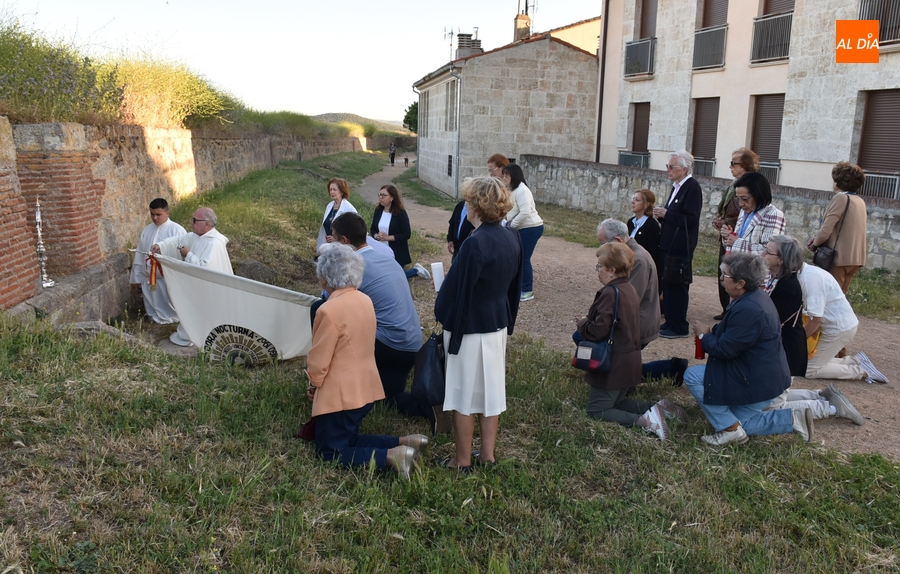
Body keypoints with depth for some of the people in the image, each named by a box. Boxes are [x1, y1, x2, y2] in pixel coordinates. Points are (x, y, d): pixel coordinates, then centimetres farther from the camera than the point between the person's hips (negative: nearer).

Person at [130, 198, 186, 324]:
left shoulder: (177, 230, -10)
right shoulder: (146, 231, 8)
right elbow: (139, 255, 12)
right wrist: (137, 276, 13)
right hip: (149, 278, 5)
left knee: (170, 310, 3)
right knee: (154, 311, 15)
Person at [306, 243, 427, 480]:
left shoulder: (329, 310, -23)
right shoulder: (365, 301, 3)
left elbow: (319, 361, -16)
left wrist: (314, 384, 5)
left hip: (340, 393, -8)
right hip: (365, 387, 8)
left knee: (330, 451, 5)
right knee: (348, 441, 24)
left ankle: (391, 456, -13)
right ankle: (404, 443, 8)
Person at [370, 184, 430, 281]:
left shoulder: (401, 213, -13)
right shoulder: (378, 211, 3)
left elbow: (406, 234, -16)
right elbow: (372, 229, 10)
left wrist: (387, 237, -22)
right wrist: (376, 235, -13)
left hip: (397, 254, -6)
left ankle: (416, 270, 23)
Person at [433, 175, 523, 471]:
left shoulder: (474, 243, -24)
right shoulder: (513, 238, 1)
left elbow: (458, 290, -19)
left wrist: (442, 312, -2)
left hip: (470, 328, -7)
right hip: (499, 325, 7)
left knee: (464, 393, 7)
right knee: (491, 388, 16)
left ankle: (463, 461, 19)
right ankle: (488, 454, 28)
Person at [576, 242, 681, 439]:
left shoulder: (610, 293, -23)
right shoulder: (630, 290, 7)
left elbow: (597, 331, -26)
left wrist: (581, 324, -6)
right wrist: (587, 322, 10)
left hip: (613, 364, -9)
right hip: (629, 362, 9)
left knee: (596, 411, 2)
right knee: (616, 402, 26)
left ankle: (643, 420, -13)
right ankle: (656, 409, 9)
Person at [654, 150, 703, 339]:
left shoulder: (692, 187, -15)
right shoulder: (677, 186, 13)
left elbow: (690, 219, -21)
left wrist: (666, 214, -18)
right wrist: (662, 214, 2)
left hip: (680, 248, -9)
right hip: (669, 245, 9)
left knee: (677, 286, -2)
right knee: (668, 284, 13)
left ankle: (678, 327, 8)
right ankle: (670, 322, 24)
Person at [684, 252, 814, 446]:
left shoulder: (748, 309, -30)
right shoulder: (756, 297, 3)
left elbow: (724, 349, -27)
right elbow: (734, 335, 15)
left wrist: (704, 335, -9)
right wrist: (712, 333, -1)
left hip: (757, 382, -10)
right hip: (767, 374, 10)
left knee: (693, 376, -14)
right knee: (739, 423, 22)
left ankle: (730, 429, -5)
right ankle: (793, 418, 14)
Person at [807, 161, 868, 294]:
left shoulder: (841, 197, -12)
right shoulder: (860, 201, 12)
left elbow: (827, 227, -17)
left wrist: (815, 244, 0)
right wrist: (818, 238, 6)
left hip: (839, 256, -8)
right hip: (856, 257, 8)